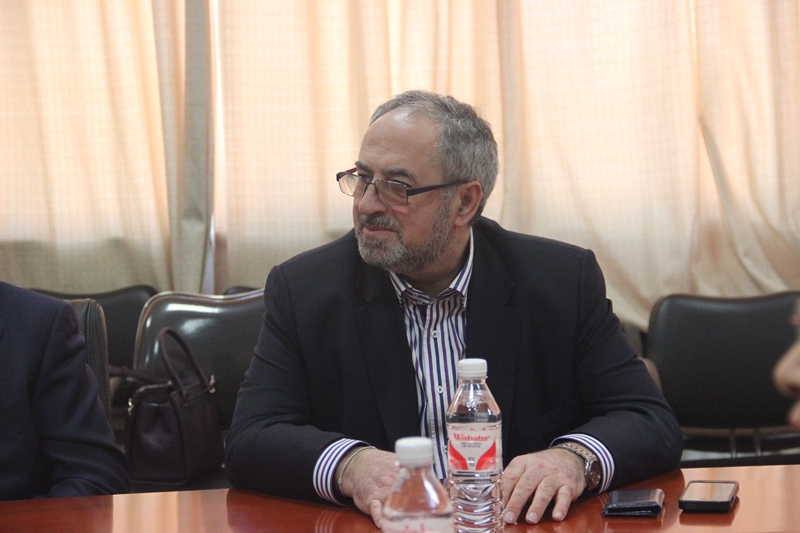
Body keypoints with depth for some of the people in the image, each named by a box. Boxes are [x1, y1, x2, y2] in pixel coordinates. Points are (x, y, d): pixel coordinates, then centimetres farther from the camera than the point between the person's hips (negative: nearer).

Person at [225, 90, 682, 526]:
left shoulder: (566, 280, 0)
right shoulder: (303, 289, 1)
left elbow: (653, 424, -2)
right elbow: (251, 442, -6)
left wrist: (575, 459, -23)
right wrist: (350, 465, -26)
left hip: (523, 521, 0)